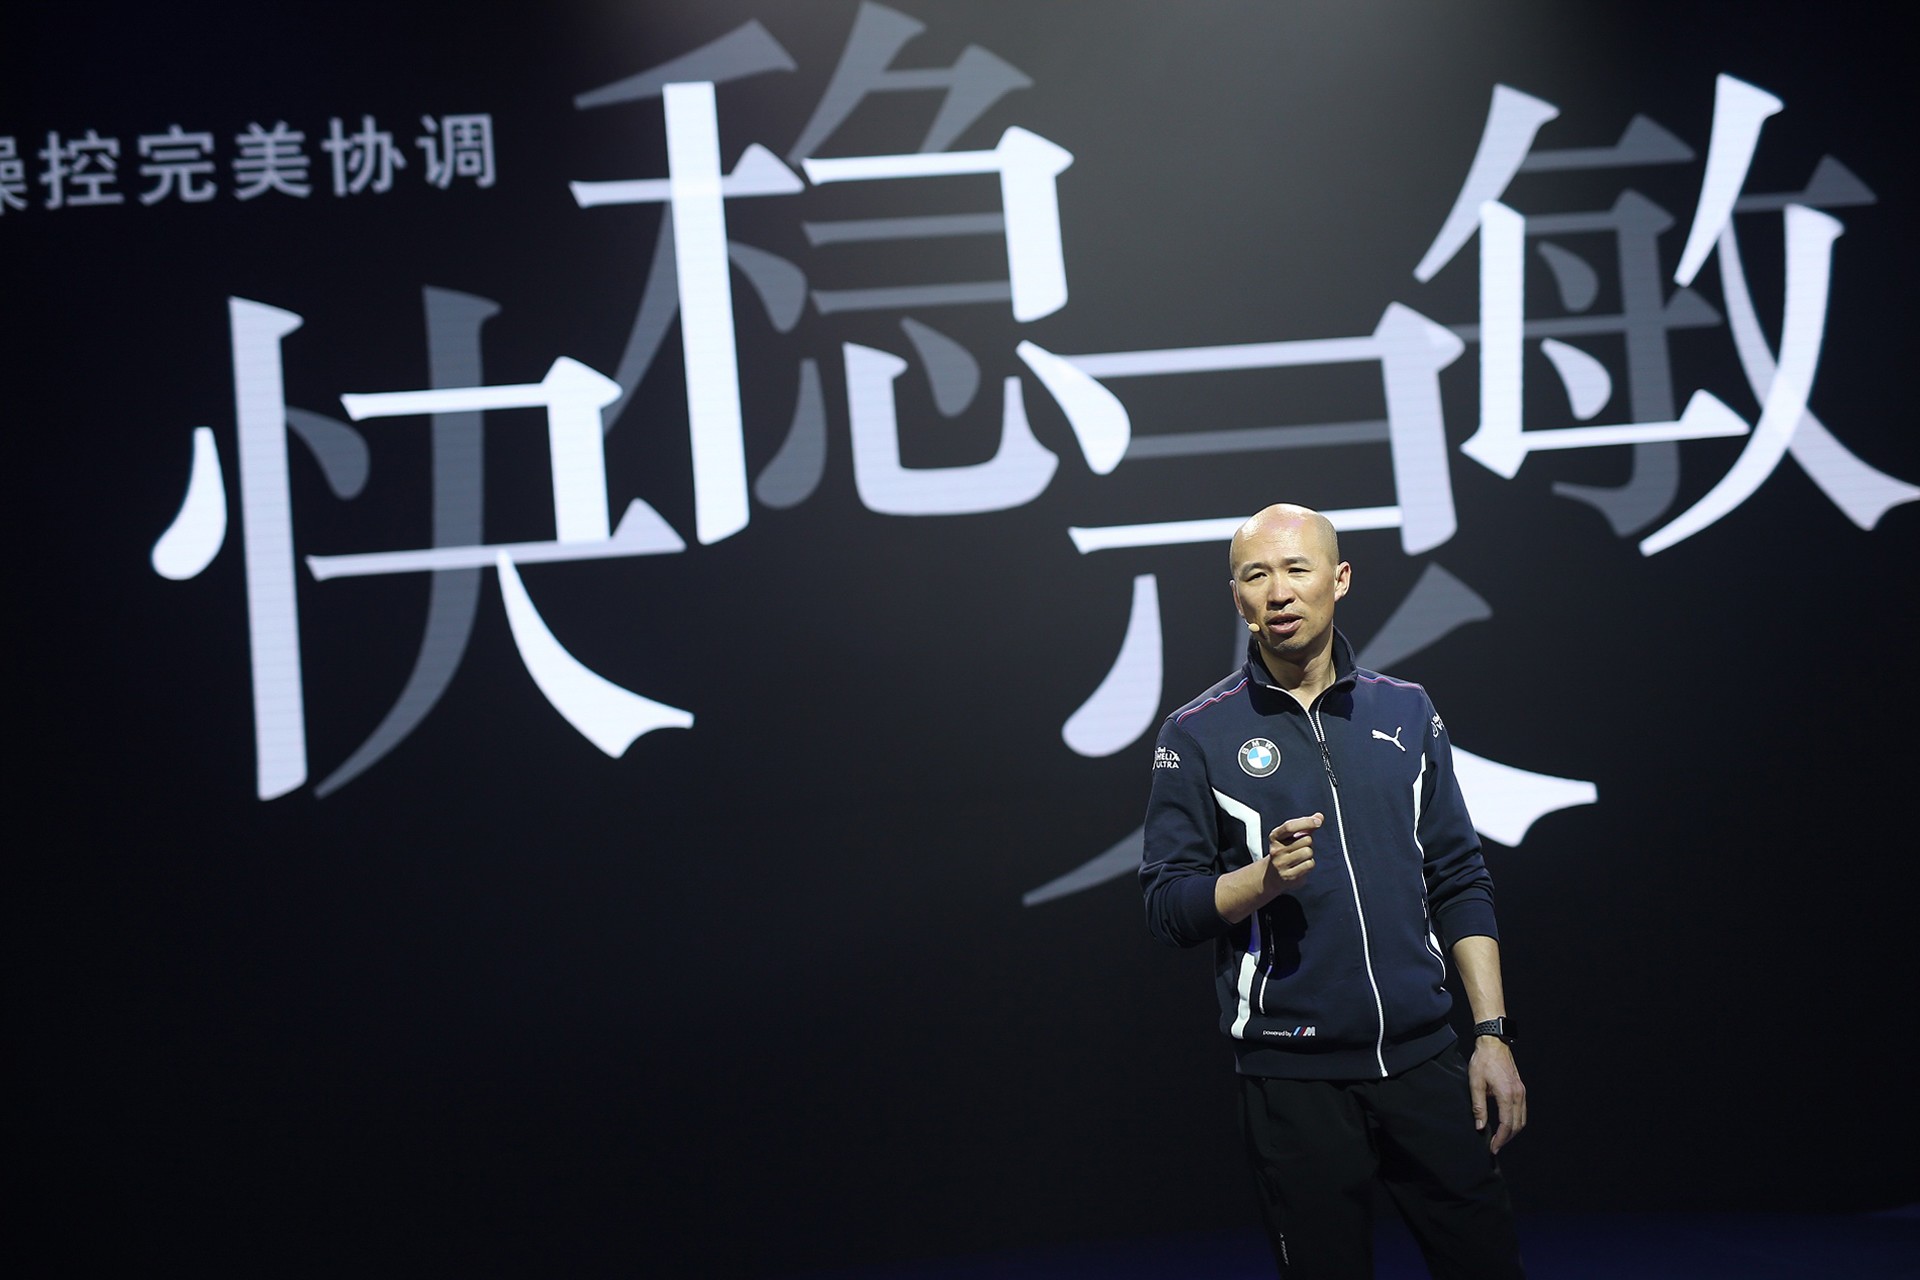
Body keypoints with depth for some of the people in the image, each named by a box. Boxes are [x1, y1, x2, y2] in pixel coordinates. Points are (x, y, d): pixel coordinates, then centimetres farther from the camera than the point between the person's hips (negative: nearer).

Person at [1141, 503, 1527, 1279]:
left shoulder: (1406, 712, 9)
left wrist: (1492, 1034, 4)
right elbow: (1166, 906, -3)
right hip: (1293, 1076, -3)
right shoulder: (1197, 735, 0)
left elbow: (1461, 881, 10)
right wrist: (1265, 878, -20)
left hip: (1423, 1059, 3)